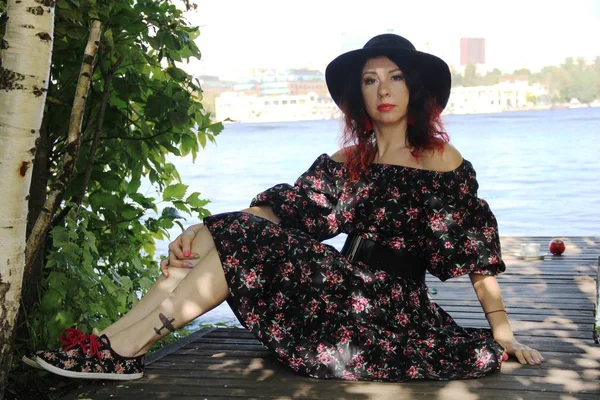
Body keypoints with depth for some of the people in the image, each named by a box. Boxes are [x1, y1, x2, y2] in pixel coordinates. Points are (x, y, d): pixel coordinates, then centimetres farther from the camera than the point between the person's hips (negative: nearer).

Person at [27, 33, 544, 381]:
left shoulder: (443, 159, 0)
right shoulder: (348, 163, 15)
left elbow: (478, 249, -2)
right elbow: (284, 209, 5)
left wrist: (502, 332, -8)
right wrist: (202, 234, -9)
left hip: (395, 311, -6)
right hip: (347, 295, 6)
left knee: (242, 246, -20)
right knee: (227, 234, -11)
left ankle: (120, 351, -17)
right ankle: (116, 344, -20)